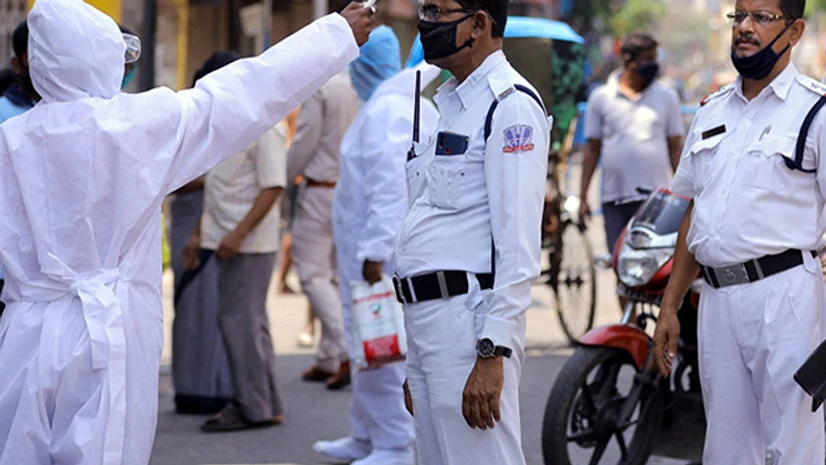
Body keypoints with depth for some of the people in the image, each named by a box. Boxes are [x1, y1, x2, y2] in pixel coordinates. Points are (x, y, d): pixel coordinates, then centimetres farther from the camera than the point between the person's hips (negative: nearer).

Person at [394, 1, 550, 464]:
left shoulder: (511, 104, -11)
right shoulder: (450, 103, 19)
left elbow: (518, 242, -17)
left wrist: (492, 354, -22)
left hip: (471, 319, -10)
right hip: (428, 322, 10)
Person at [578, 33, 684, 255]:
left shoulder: (667, 96, 10)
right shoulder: (601, 97, 8)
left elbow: (675, 147, 12)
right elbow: (592, 148, 11)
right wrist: (582, 197, 7)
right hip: (615, 201, 0)